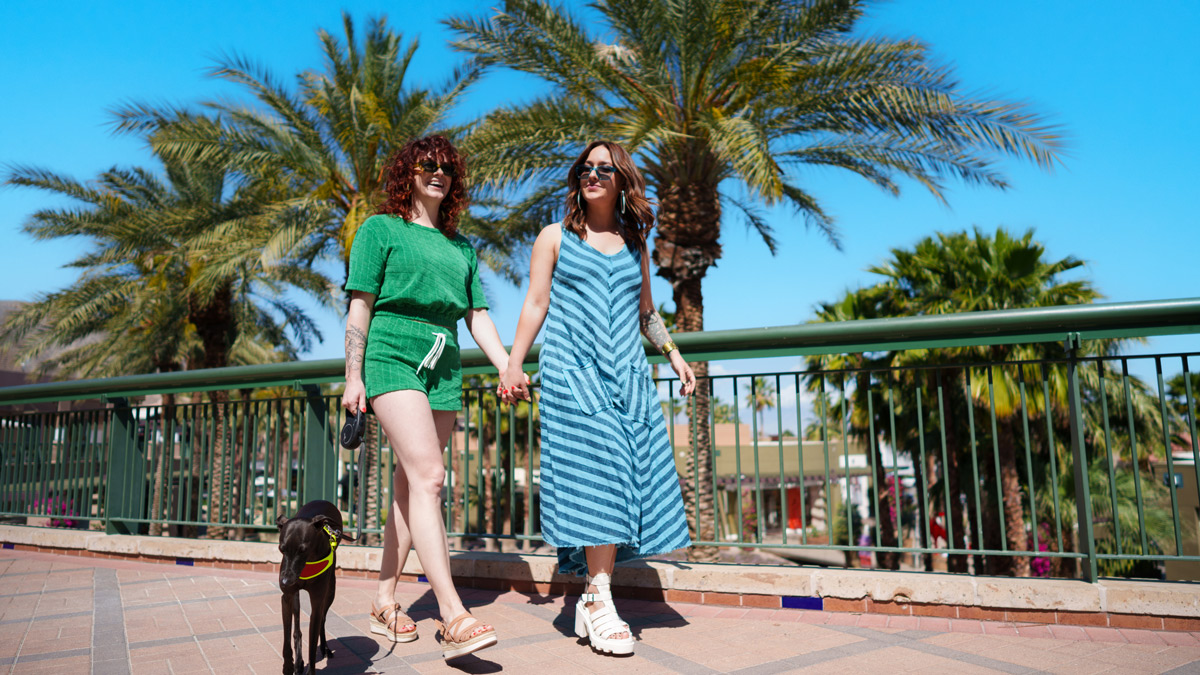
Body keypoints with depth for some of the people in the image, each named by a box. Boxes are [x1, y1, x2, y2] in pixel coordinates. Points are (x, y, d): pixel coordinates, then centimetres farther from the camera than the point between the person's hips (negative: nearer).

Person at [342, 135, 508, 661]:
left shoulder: (461, 247, 20)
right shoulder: (381, 228, 7)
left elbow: (478, 317, 15)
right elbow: (360, 306, 0)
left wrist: (507, 367, 2)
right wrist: (353, 376, -6)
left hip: (444, 368, 6)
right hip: (393, 359, -5)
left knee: (409, 486, 8)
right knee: (428, 476, -18)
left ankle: (385, 602, 19)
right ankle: (453, 617, -22)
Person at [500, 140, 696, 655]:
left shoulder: (634, 244, 20)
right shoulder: (555, 237, 12)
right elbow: (536, 303, 7)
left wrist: (673, 355, 20)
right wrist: (514, 364, -1)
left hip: (628, 373, 4)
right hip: (572, 371, -4)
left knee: (632, 474, -5)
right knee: (598, 474, -15)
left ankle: (592, 598, 5)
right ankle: (600, 604, -9)